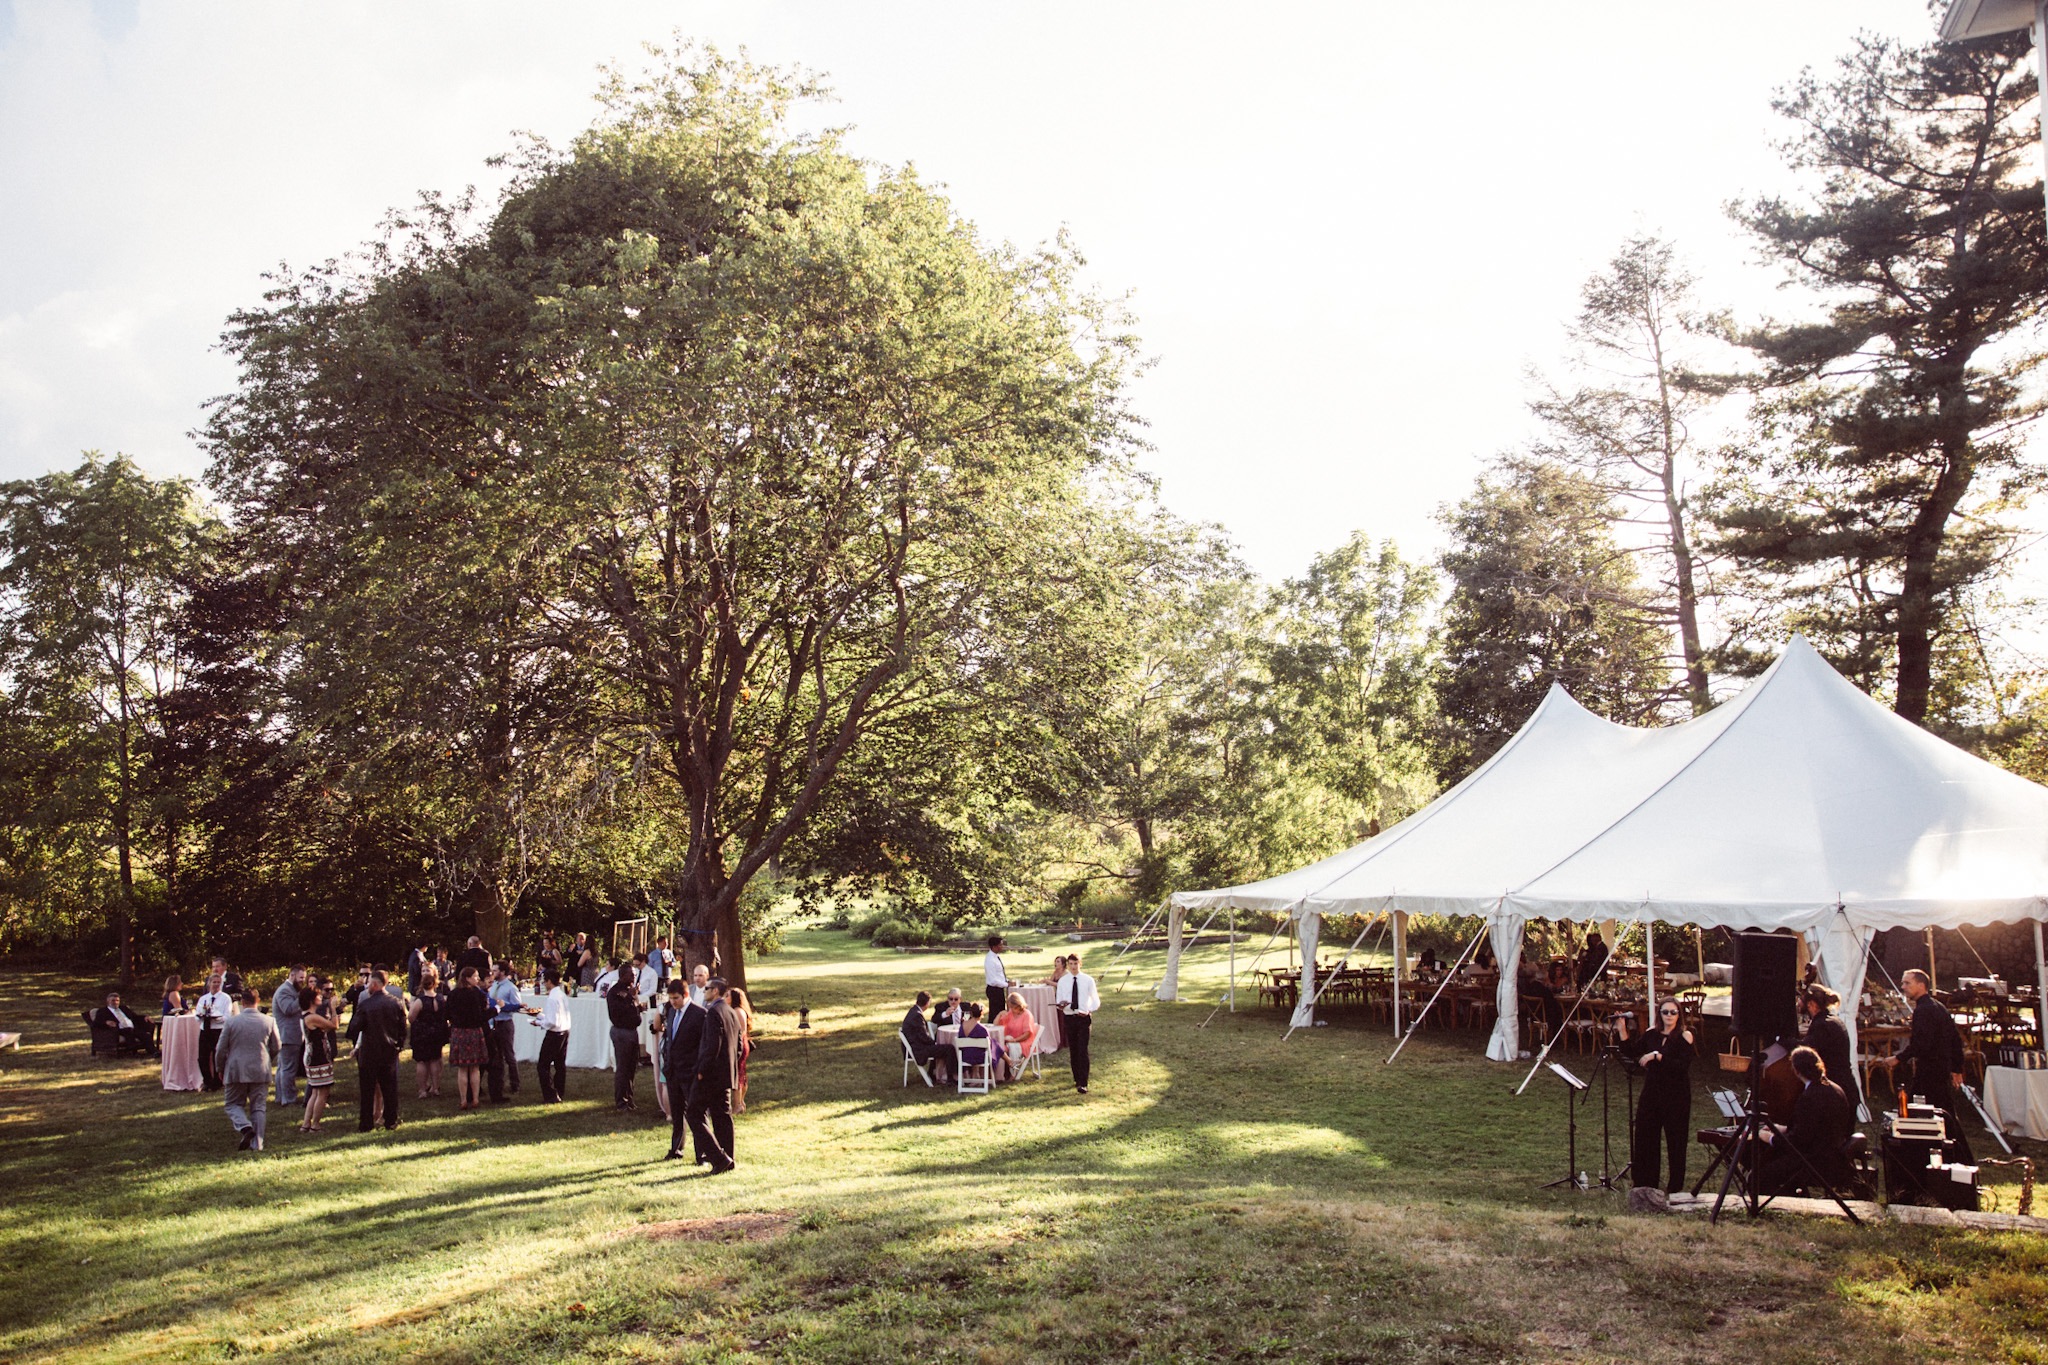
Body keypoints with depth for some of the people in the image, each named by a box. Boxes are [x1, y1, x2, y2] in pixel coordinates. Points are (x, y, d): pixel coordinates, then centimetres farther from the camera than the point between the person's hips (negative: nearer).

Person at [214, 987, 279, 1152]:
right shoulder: (270, 1021, -1)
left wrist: (220, 1069, 14)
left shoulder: (232, 1022, -7)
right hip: (261, 1071, 2)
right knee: (258, 1107, 8)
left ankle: (245, 1127, -16)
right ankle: (257, 1143, 3)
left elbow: (221, 1049, -1)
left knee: (234, 1104, 12)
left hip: (236, 1071, -2)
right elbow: (276, 1048, 8)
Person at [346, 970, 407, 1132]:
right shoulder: (396, 1004, -2)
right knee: (389, 1088, 10)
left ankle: (365, 1124, 10)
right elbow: (403, 1028, 3)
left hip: (368, 1053, -3)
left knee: (367, 1090, 7)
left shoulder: (365, 1005, -13)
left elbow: (354, 1028, -10)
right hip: (390, 1052, 3)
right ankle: (390, 1121, 13)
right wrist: (399, 1046, 14)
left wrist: (356, 1045, 9)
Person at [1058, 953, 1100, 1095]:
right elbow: (1058, 1000, 7)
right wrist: (1061, 1004, -18)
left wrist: (1090, 1011, -15)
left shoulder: (1088, 980, -1)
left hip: (1083, 1018, -2)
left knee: (1082, 1051, -9)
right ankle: (1077, 1079, 24)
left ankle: (1083, 1083, -9)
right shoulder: (1063, 981, 4)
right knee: (1073, 1050, 10)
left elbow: (1095, 1000, 4)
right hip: (1069, 1018, 3)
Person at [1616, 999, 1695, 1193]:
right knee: (1644, 1138, 6)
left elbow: (1683, 1066, -19)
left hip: (1676, 1096, -4)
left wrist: (1658, 1056, -25)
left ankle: (1675, 1186, 19)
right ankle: (1645, 1183, 19)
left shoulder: (1684, 1037, -8)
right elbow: (1631, 1052, 4)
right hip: (1651, 1093, 4)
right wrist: (1623, 1030, -6)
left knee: (1675, 1141, 5)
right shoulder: (1651, 1035, 6)